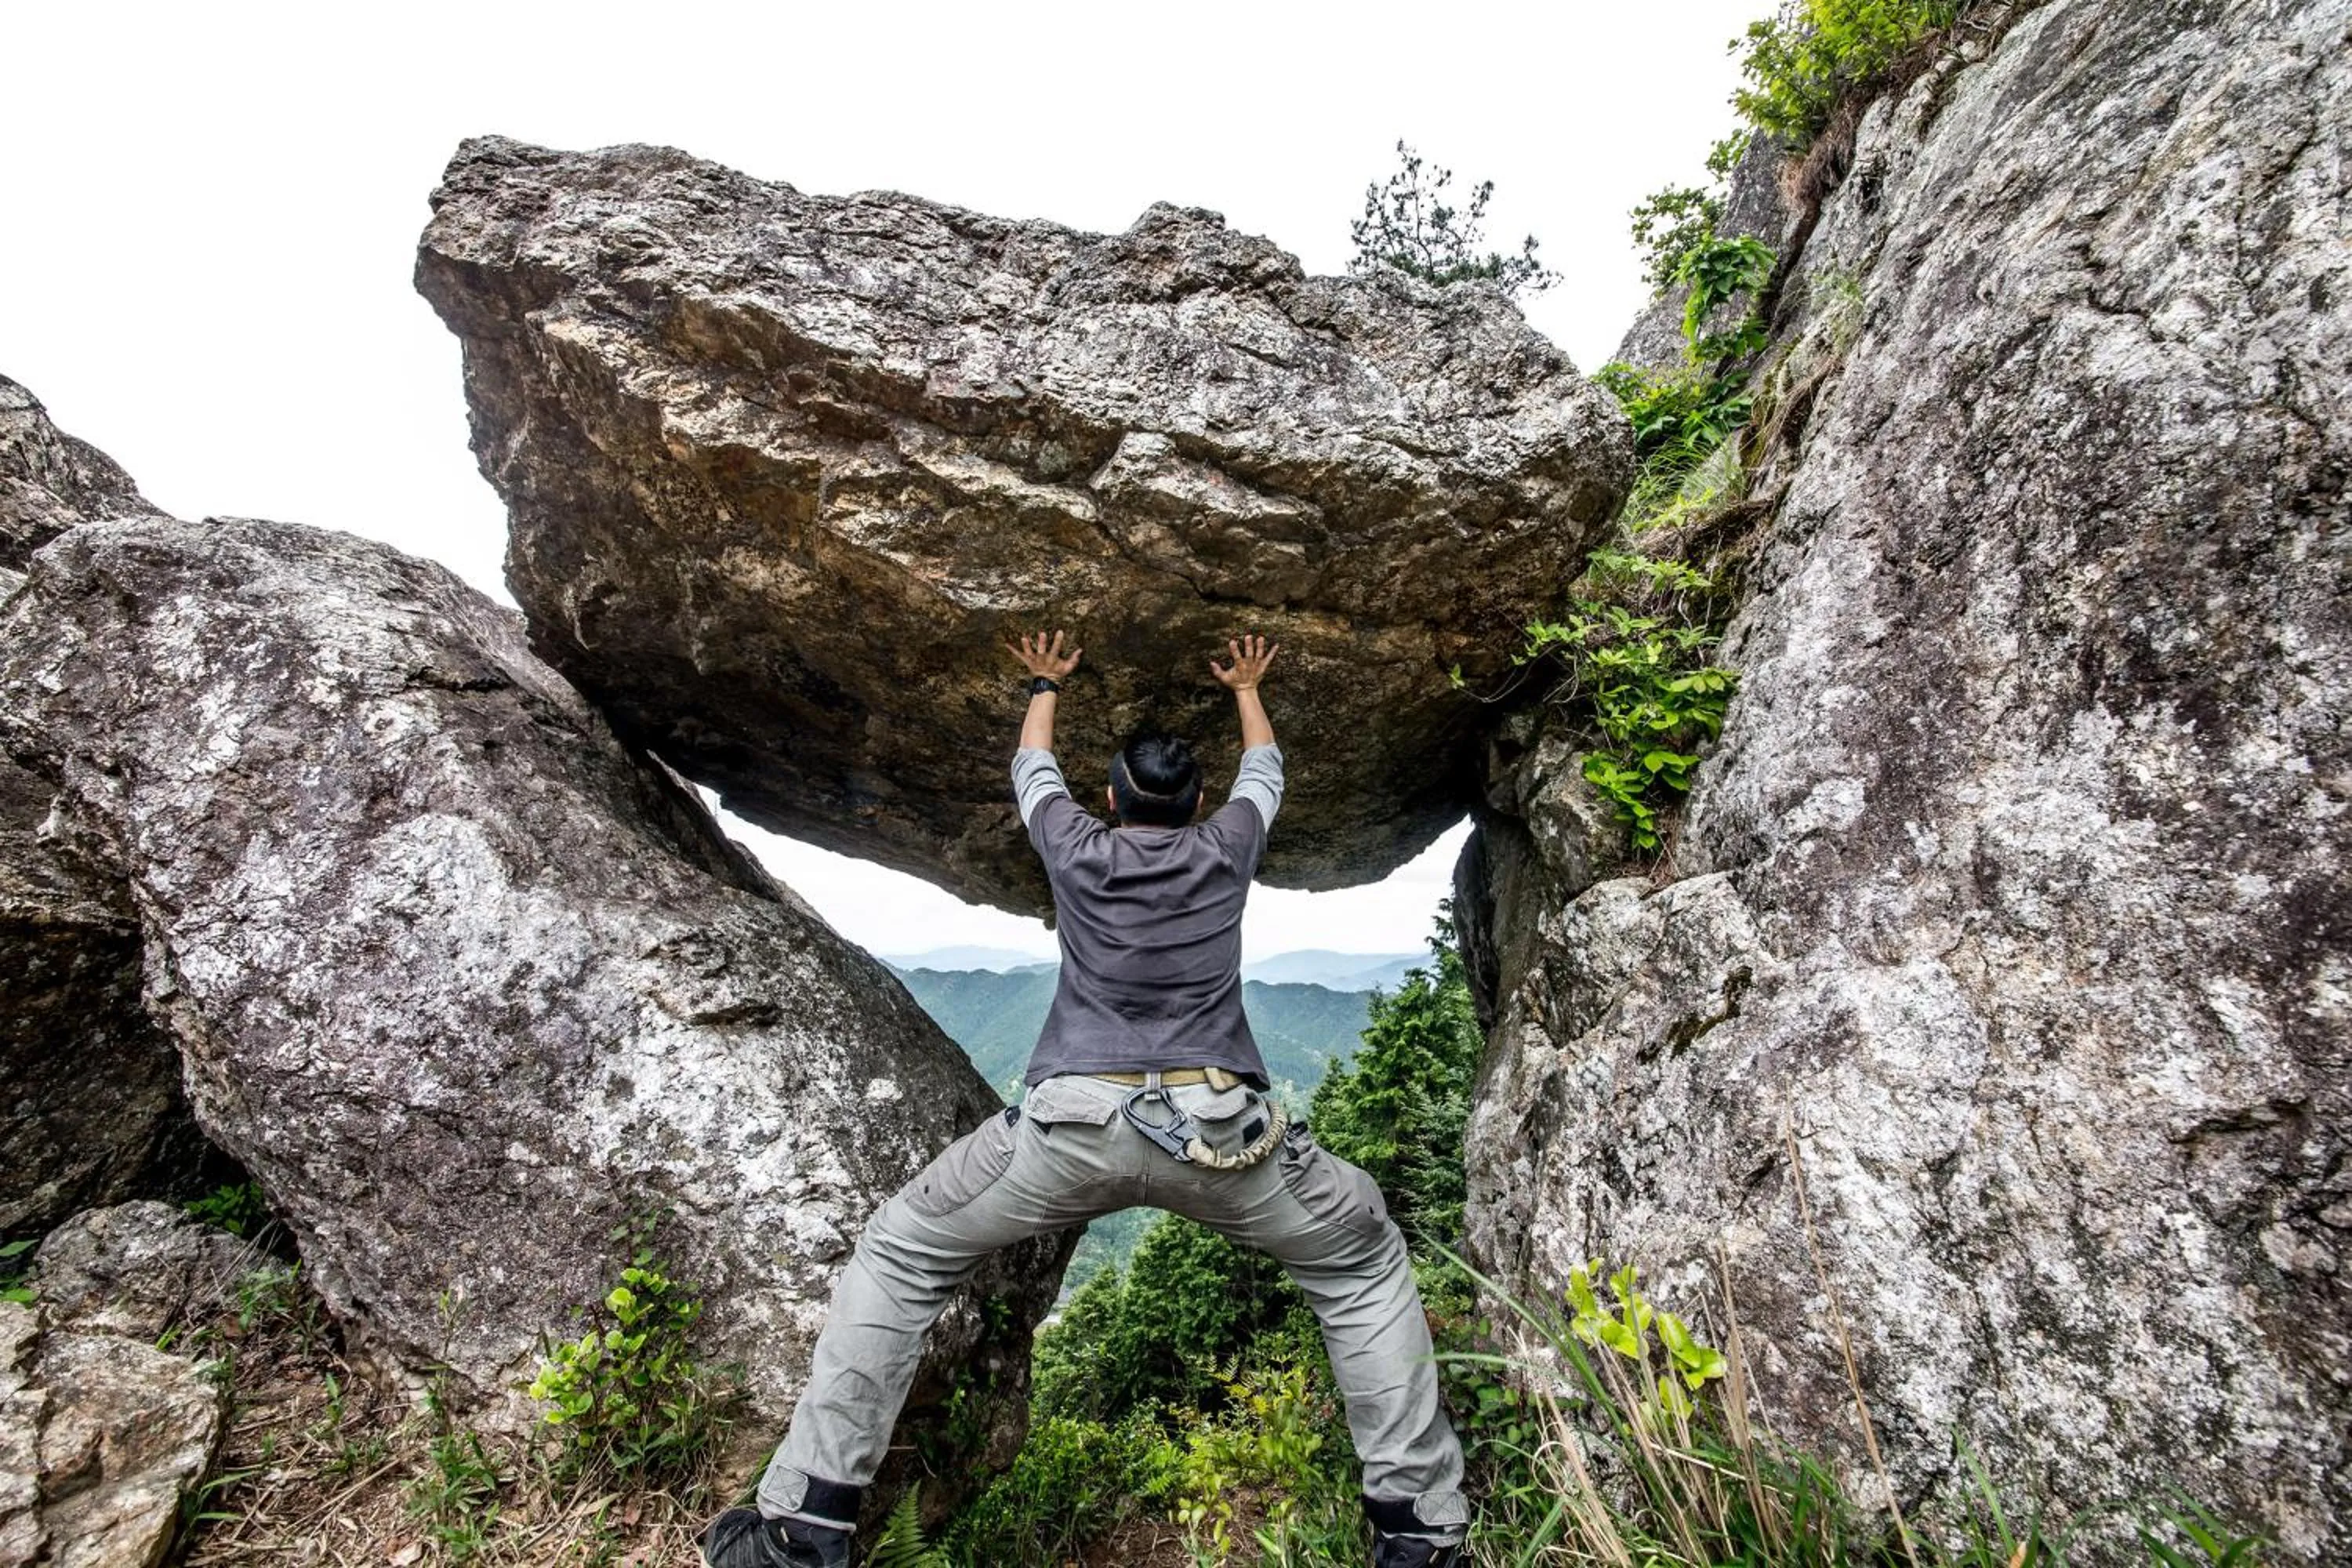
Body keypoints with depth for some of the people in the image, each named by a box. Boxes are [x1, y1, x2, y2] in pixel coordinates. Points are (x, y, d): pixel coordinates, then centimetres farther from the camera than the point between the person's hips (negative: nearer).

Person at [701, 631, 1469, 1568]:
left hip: (1075, 1124, 0)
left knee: (899, 1258, 21)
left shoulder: (1077, 851, 13)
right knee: (1364, 1269, 24)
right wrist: (1245, 689, 54)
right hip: (1219, 1127, 1)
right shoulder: (1226, 850, 14)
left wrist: (1045, 686, 53)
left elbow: (1032, 769, 34)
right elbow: (1264, 770, 35)